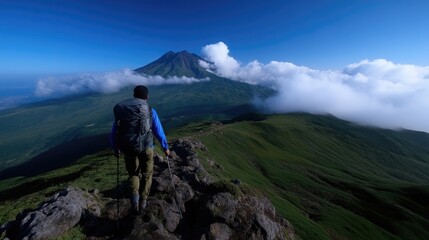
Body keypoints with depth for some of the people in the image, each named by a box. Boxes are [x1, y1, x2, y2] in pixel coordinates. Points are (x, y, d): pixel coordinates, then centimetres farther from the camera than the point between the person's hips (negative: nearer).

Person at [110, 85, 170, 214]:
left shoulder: (120, 109, 9)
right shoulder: (150, 110, 0)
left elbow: (113, 134, 14)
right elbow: (159, 132, 2)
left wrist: (116, 149, 29)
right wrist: (165, 147, 14)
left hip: (127, 147, 2)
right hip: (145, 146, -2)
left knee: (133, 173, 24)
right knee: (146, 173, 21)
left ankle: (134, 195, 3)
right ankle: (143, 200, 25)